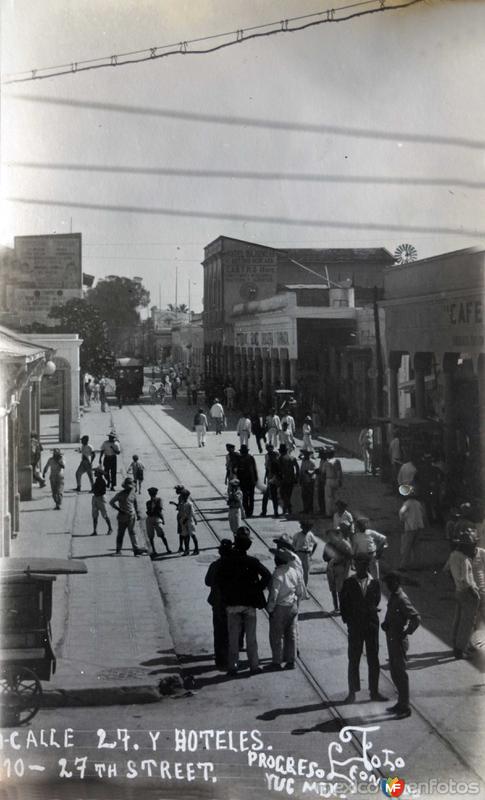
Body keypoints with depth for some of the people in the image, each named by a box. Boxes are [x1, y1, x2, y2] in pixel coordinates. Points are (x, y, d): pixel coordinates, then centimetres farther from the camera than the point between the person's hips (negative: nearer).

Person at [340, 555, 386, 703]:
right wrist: (347, 619, -2)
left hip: (372, 625, 2)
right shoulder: (348, 583, -3)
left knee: (373, 660, 7)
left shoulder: (374, 583, 2)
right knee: (353, 660, 4)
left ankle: (374, 691, 17)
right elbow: (343, 604, 2)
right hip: (355, 627, -2)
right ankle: (352, 692, 12)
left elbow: (376, 601, 12)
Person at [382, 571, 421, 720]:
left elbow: (416, 618, -26)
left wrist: (406, 633, -20)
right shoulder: (392, 596, 8)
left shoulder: (402, 599, -21)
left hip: (399, 641, -9)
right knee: (394, 672, 16)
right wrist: (385, 623, 6)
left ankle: (405, 707, 7)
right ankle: (401, 703, 27)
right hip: (391, 638, 9)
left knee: (401, 673, -1)